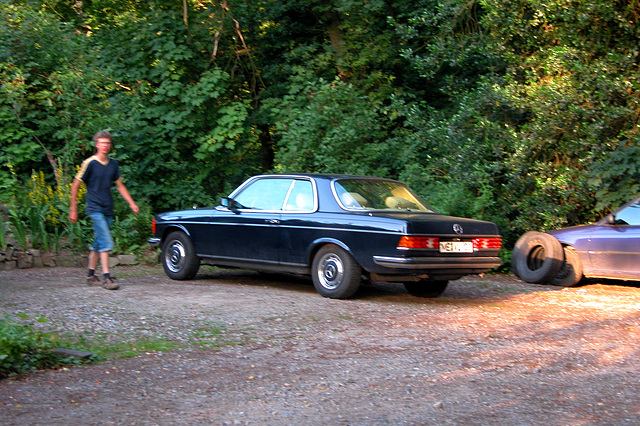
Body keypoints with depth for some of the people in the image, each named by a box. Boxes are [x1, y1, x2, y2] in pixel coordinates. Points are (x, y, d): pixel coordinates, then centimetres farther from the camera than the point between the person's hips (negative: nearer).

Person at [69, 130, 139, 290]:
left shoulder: (113, 164, 10)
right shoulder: (90, 163, -6)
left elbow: (120, 185, 19)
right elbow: (75, 186, -2)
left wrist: (132, 203, 11)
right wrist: (73, 209, -2)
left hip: (108, 209, 6)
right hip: (95, 208, -6)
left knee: (99, 243, 11)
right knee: (106, 242, -15)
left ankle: (91, 275, 22)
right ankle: (106, 277, -16)